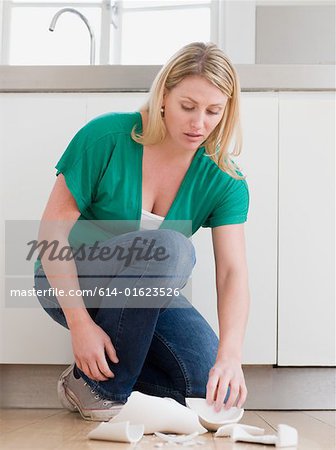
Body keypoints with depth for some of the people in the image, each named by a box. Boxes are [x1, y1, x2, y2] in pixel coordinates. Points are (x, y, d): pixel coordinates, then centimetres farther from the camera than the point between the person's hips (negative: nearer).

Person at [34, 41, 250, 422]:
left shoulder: (223, 179, -10)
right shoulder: (107, 137, -19)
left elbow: (232, 271, -18)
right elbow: (52, 230, -18)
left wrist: (230, 354, -35)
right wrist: (80, 322, -25)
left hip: (147, 295, 4)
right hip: (71, 284, -4)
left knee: (215, 390, -17)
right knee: (169, 247, -34)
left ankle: (99, 367, 7)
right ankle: (98, 388, -17)